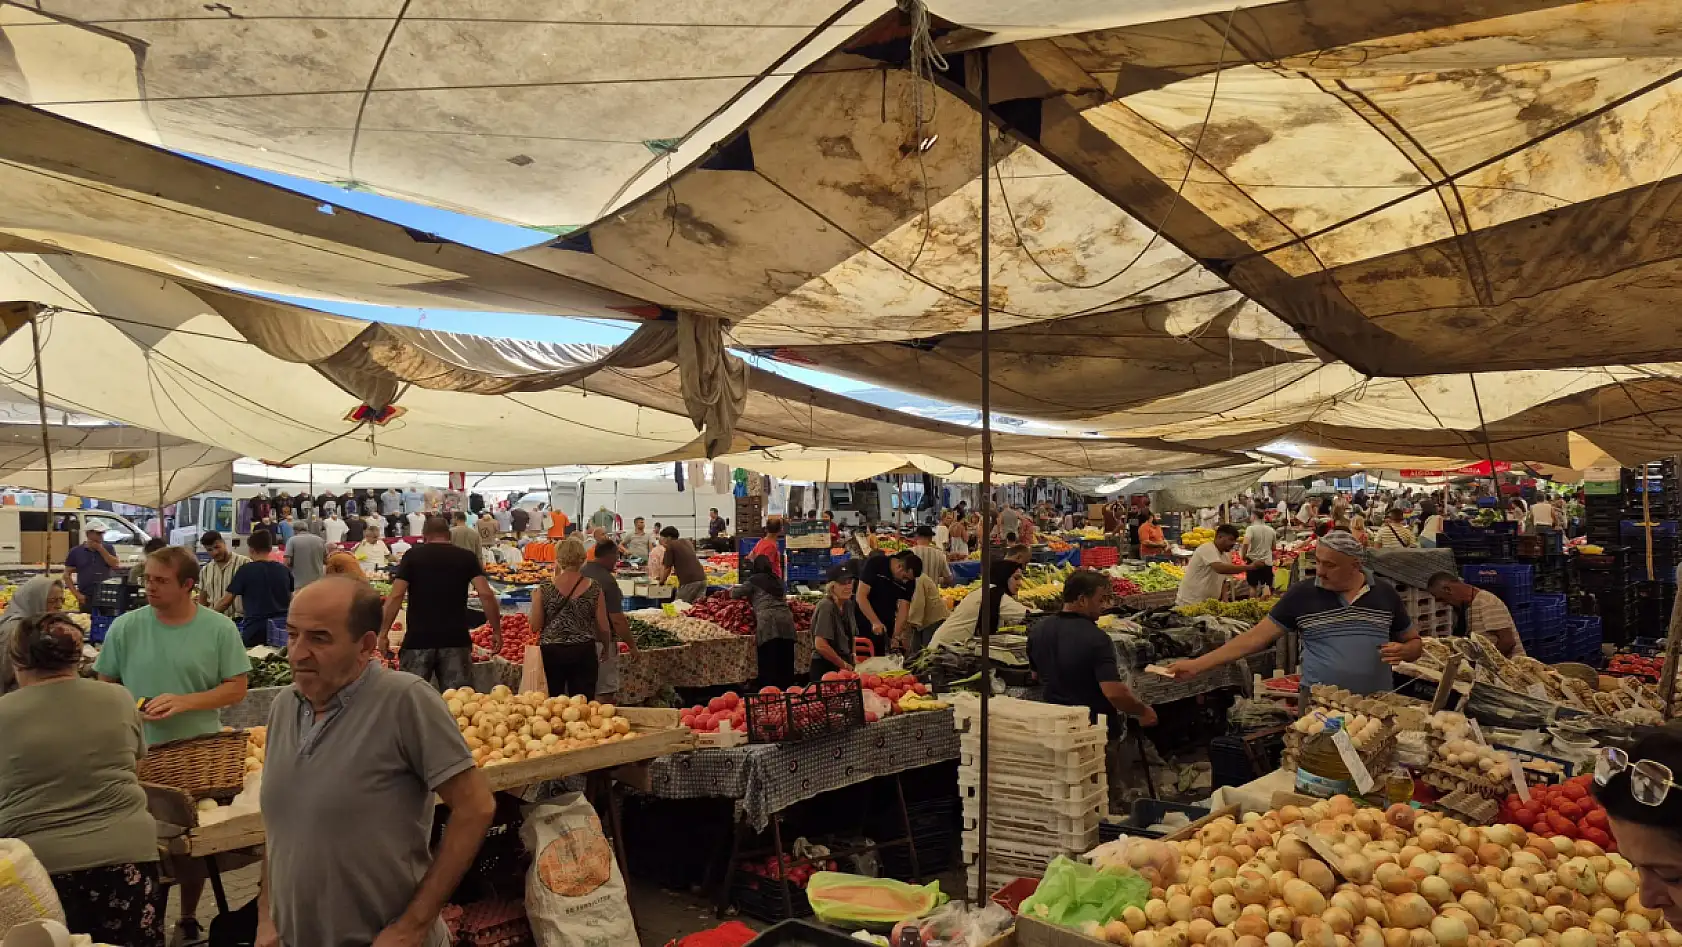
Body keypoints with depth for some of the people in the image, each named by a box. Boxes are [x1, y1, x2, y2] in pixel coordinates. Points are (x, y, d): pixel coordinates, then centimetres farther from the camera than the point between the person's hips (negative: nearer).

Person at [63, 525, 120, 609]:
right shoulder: (76, 552, 5)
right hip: (86, 599, 0)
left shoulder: (108, 548, 8)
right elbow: (67, 575, 5)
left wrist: (101, 549, -8)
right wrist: (77, 594, -5)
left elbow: (116, 565, -5)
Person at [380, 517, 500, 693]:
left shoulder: (412, 556, 5)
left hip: (418, 639, 0)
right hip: (456, 639, 0)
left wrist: (383, 633, 0)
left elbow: (396, 596, -4)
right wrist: (497, 631, 1)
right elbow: (486, 594, -4)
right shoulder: (467, 557, 5)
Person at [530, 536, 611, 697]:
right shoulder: (594, 589, -5)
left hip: (550, 652, 0)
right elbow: (604, 628, 0)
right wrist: (607, 643, 21)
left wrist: (535, 599, 14)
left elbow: (536, 625, -2)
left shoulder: (545, 588, -6)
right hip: (583, 652, 0)